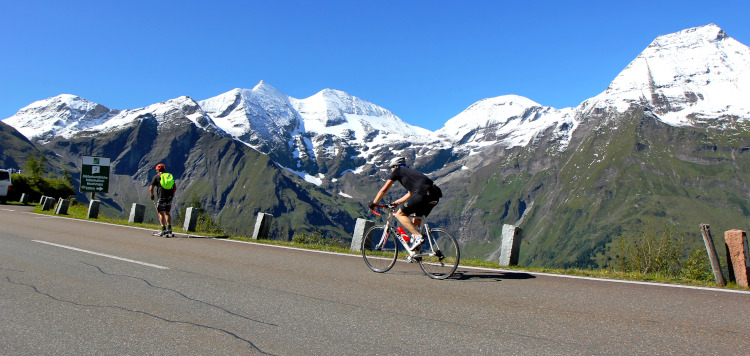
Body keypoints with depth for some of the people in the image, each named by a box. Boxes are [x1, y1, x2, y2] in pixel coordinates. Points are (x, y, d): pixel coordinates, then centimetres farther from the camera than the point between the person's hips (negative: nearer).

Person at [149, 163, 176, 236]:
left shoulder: (156, 177, 4)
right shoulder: (170, 176, 16)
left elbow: (151, 188, 1)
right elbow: (175, 187, 14)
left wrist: (152, 195, 15)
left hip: (162, 197, -4)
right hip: (169, 197, 5)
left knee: (161, 213, 0)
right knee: (167, 212, 15)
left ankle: (164, 229, -8)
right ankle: (169, 228, 10)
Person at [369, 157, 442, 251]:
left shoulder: (397, 171, 16)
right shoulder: (411, 171, 37)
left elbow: (384, 189, 18)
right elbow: (410, 194, 44)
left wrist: (373, 203, 28)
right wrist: (395, 203, 50)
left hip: (423, 193, -8)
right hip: (435, 196, 8)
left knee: (400, 215, 3)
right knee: (417, 218, 26)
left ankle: (417, 237, -12)